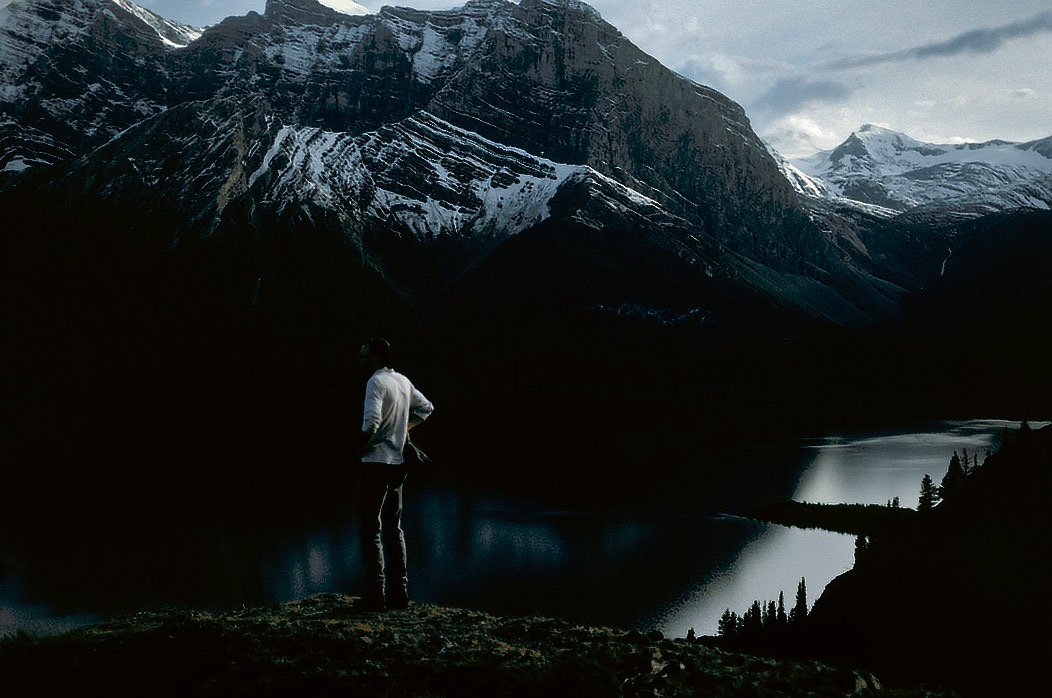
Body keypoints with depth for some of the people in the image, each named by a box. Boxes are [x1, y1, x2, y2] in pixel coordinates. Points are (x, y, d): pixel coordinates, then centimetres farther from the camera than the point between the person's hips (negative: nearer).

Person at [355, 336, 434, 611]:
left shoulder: (376, 382, -13)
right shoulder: (404, 381, 11)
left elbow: (372, 421, -26)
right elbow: (427, 407, 25)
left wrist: (363, 445, -10)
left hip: (376, 463, -8)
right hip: (397, 464, 8)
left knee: (371, 529, -4)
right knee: (393, 528, 13)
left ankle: (376, 596, -6)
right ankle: (399, 594, 13)